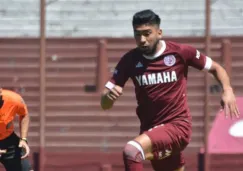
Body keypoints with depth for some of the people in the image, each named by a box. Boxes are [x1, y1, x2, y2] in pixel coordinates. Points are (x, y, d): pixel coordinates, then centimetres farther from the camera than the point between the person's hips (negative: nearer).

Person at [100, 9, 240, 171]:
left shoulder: (180, 52, -8)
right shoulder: (130, 60, -3)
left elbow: (216, 68, 7)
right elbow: (104, 104, -3)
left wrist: (228, 90, -13)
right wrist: (109, 96, -28)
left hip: (178, 126, -5)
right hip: (150, 130, 5)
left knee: (132, 150, -29)